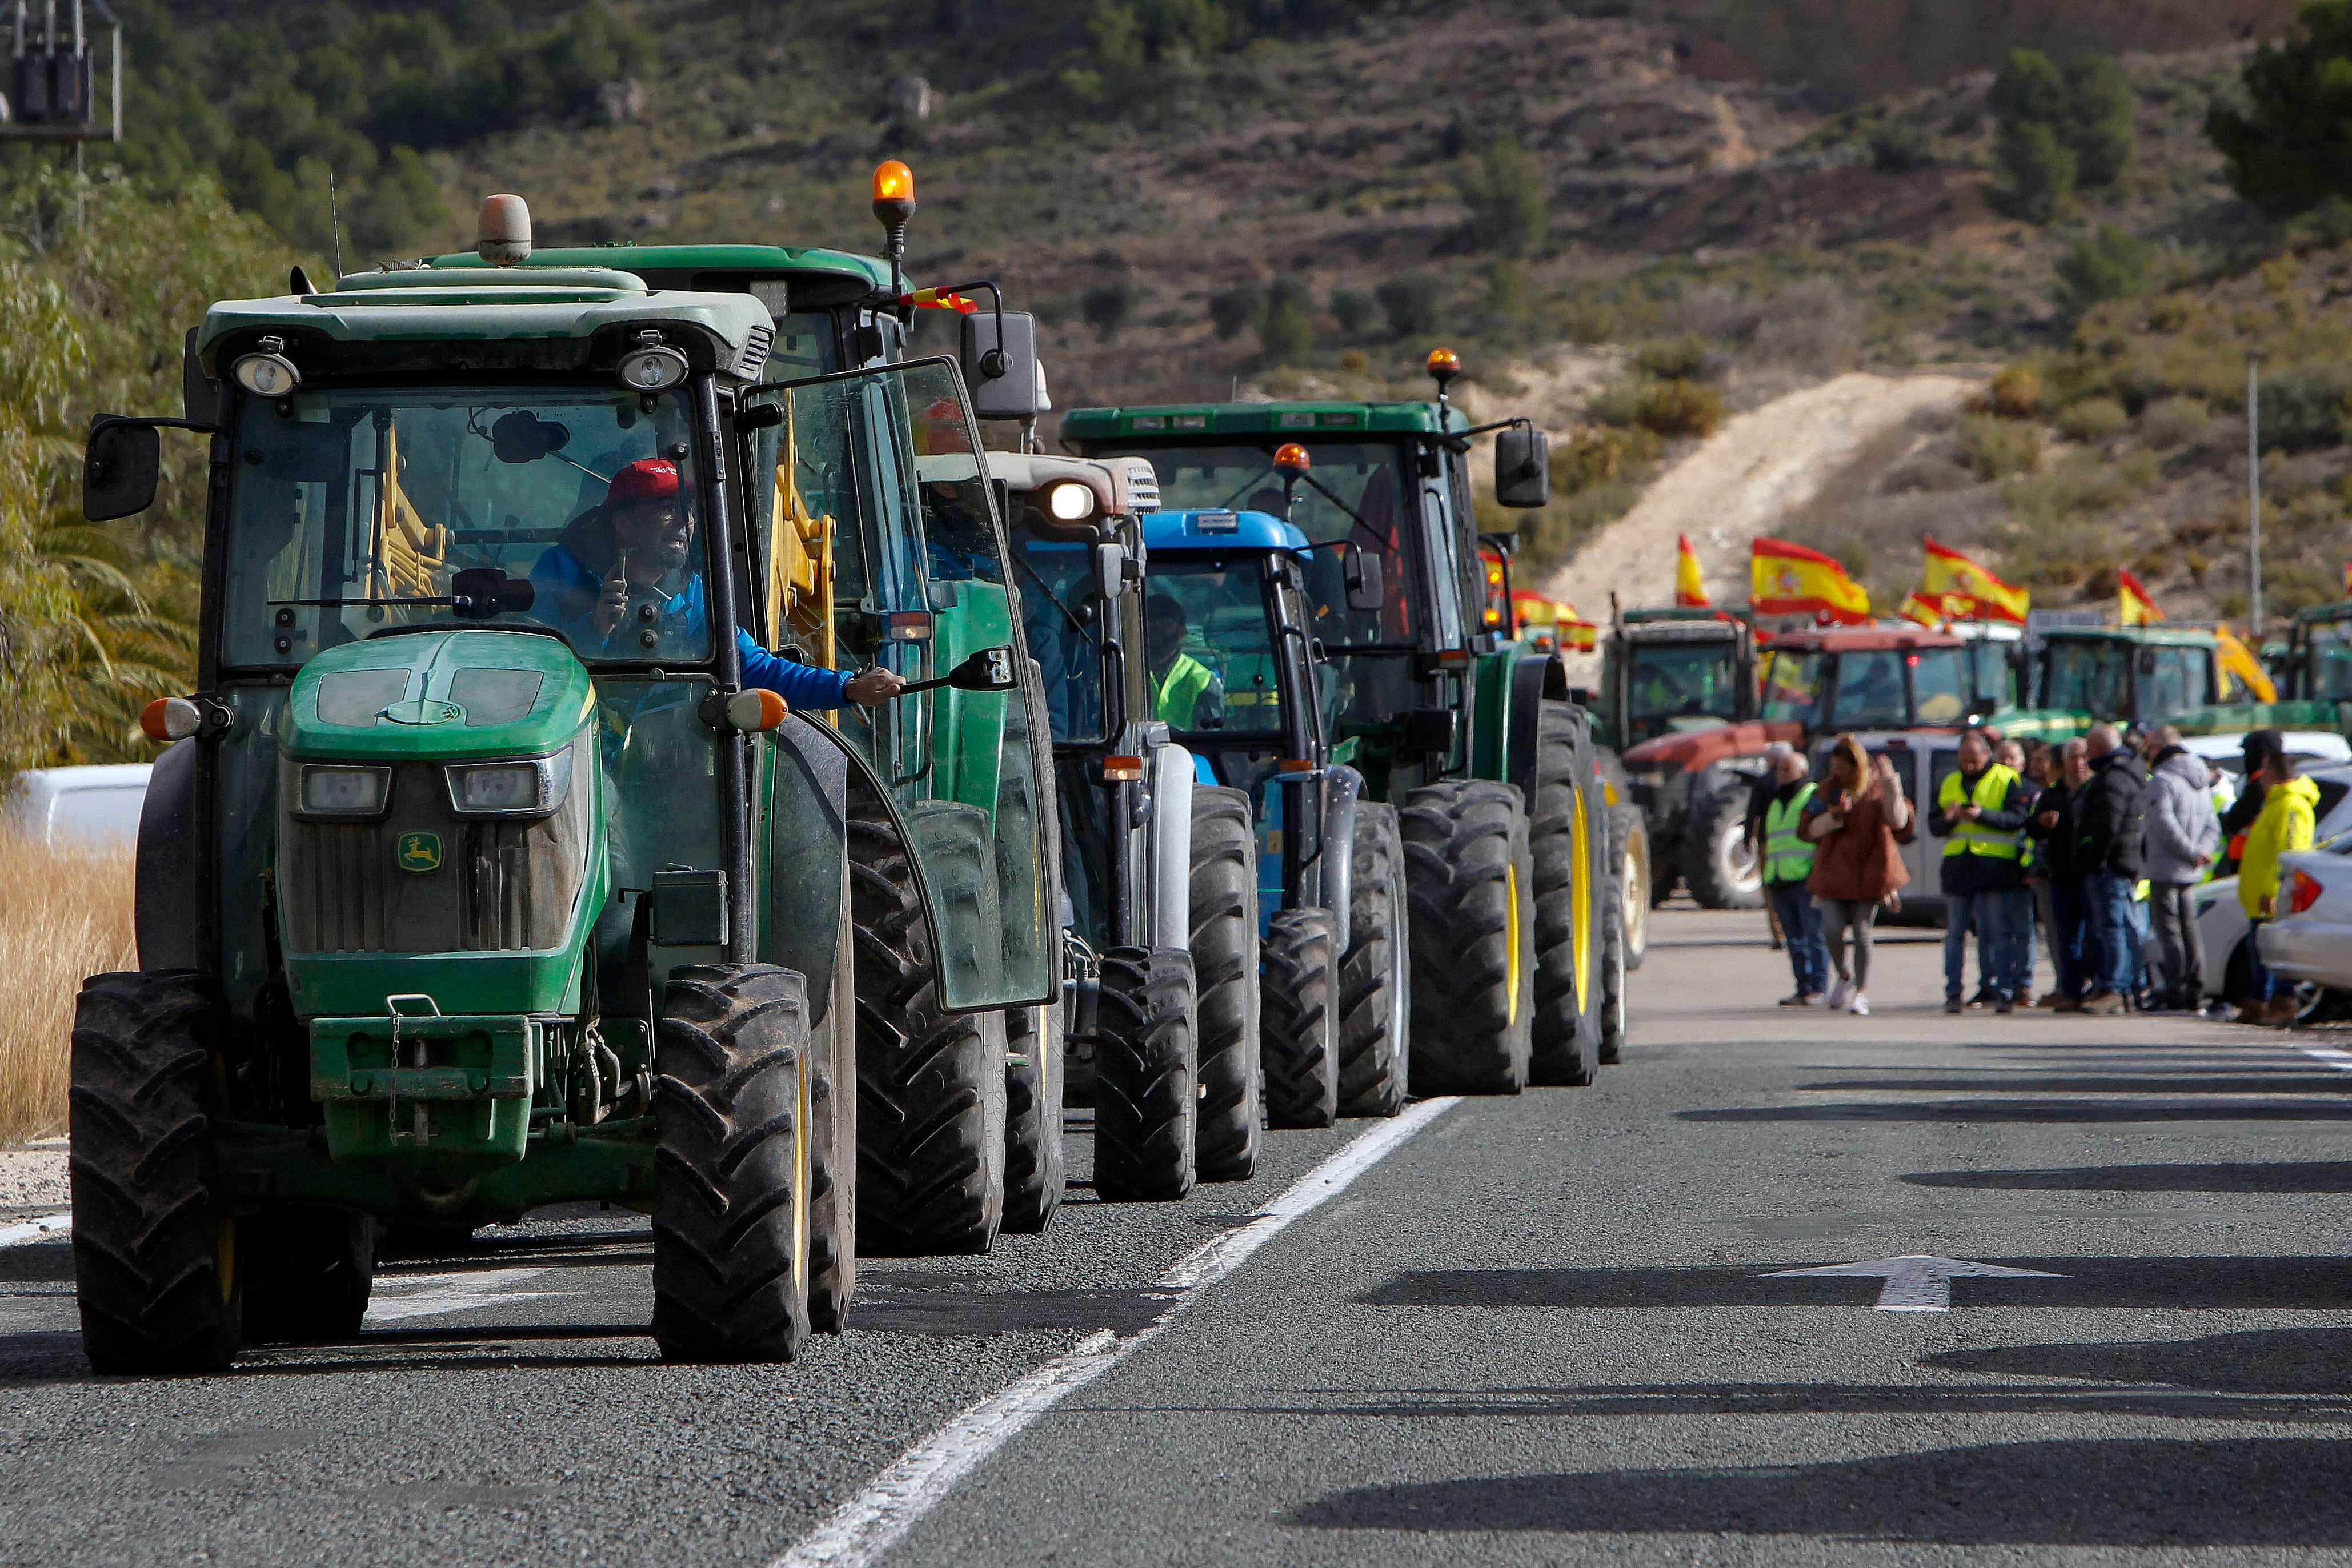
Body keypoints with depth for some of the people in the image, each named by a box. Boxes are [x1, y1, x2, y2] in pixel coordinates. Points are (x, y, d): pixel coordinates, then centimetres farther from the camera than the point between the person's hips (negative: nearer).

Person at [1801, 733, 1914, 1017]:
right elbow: (1808, 830, 4)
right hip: (1834, 871, 2)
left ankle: (1861, 991, 9)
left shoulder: (1877, 791, 3)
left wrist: (1891, 787, -21)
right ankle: (1843, 976, 16)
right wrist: (1834, 816, -13)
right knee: (1832, 928, -11)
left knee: (1862, 931, -2)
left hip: (1869, 871, -2)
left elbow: (1899, 821, -10)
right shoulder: (1827, 793, 10)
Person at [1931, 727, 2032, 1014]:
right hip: (1958, 866, 4)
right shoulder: (1949, 784, 17)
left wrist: (1982, 815, -21)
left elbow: (2018, 818, -9)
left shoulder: (2006, 780, 2)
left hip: (1995, 867, -4)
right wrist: (1948, 818, -8)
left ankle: (2004, 991, -2)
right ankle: (1953, 993, 7)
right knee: (1955, 933, 4)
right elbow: (1933, 825, 15)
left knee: (1999, 934, -3)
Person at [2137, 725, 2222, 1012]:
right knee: (2189, 929, 12)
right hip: (2191, 873, 8)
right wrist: (2202, 850, 0)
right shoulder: (2200, 781, 15)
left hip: (2166, 870, -8)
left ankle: (2173, 990, -7)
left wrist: (2193, 852, -14)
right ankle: (2195, 990, 12)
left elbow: (2166, 825, -22)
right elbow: (2212, 825, 15)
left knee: (2169, 932, -6)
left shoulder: (2161, 781, -13)